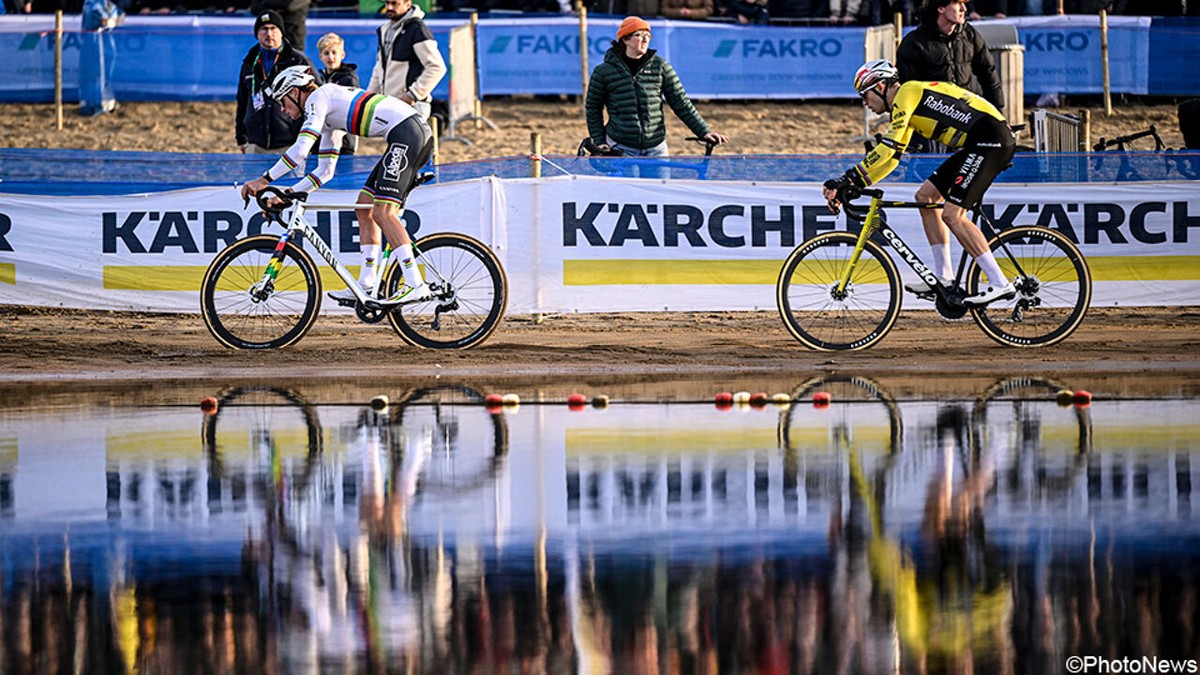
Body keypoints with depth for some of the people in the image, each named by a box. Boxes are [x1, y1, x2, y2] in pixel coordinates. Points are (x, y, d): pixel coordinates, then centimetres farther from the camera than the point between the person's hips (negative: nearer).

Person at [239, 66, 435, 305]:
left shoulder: (317, 98, -2)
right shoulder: (330, 116, 27)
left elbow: (301, 150, -14)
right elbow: (325, 171, 28)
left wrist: (265, 180, -9)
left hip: (406, 131, -10)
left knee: (383, 211, -15)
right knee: (365, 207, 11)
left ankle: (415, 285, -22)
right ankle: (367, 286, 8)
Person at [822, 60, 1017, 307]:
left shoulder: (907, 92, -9)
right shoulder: (904, 109, 21)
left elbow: (887, 149, -16)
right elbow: (890, 157, 23)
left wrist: (850, 178, -14)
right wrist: (848, 186, 16)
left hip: (992, 138, -10)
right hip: (978, 143, 10)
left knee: (952, 214, -15)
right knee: (926, 196, 11)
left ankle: (1000, 284, -17)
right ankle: (943, 276, 11)